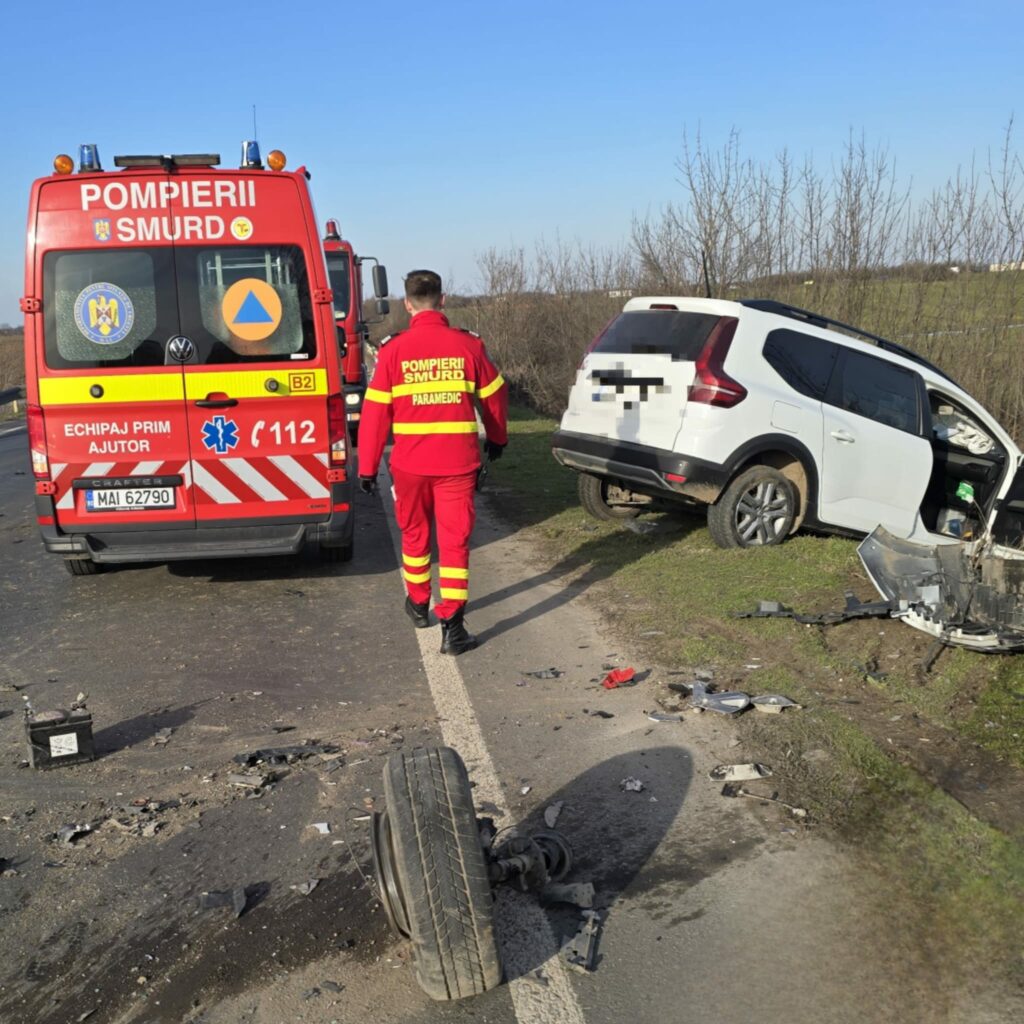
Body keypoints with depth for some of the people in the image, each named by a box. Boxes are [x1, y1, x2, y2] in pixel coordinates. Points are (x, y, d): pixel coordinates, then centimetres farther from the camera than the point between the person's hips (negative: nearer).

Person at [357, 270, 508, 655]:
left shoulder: (394, 351, -4)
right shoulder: (467, 345, -2)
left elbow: (375, 411, -4)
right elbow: (494, 396, 10)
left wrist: (367, 467, 3)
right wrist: (497, 438, 28)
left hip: (410, 463, 1)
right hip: (457, 463, 0)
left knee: (414, 533, 21)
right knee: (455, 540, 3)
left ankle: (418, 605, 37)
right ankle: (452, 626, -3)